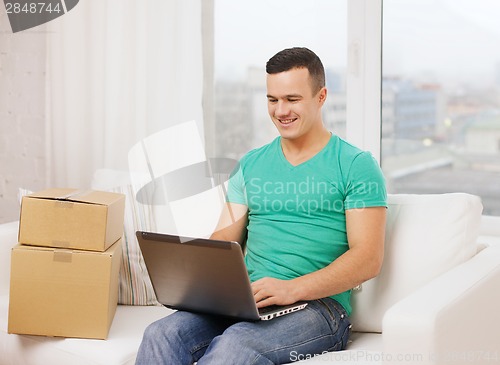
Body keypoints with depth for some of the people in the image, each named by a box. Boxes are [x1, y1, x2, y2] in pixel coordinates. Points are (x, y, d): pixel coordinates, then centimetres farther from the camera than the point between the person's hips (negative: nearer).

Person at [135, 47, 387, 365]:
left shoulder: (356, 166, 2)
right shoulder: (251, 164, 19)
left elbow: (368, 259, -7)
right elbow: (224, 239, 15)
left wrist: (292, 288, -20)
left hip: (318, 304, -4)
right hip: (245, 302, 5)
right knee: (161, 335, -25)